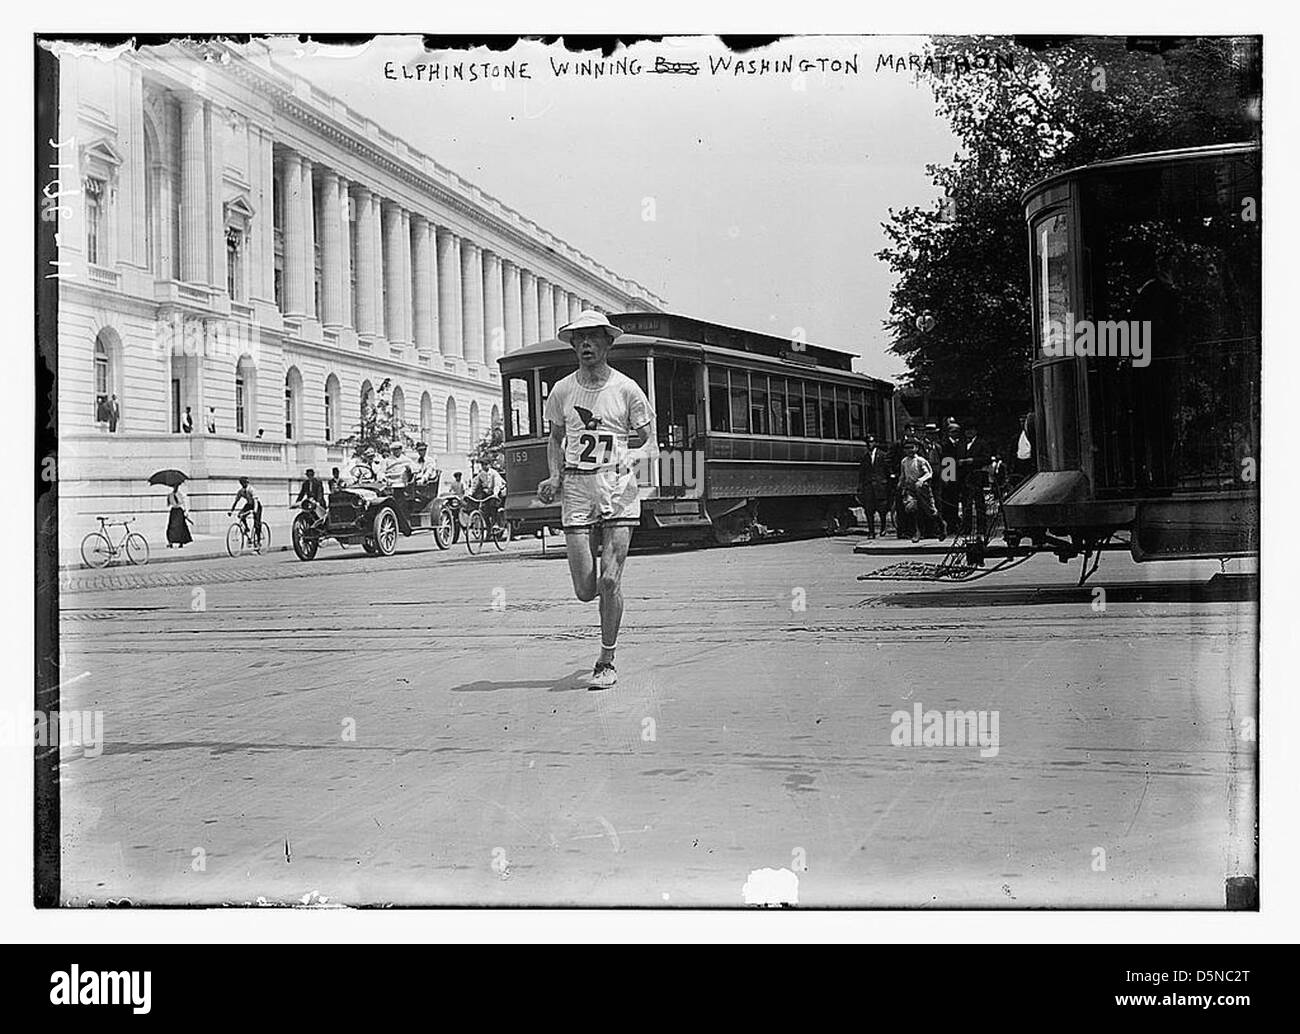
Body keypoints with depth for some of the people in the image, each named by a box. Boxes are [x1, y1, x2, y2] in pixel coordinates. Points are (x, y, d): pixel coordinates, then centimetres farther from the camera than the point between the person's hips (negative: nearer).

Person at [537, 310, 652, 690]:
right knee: (585, 590, -2)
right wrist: (555, 477, 3)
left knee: (609, 582, -9)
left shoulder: (626, 388, 0)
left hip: (618, 488, -2)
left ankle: (606, 663, 6)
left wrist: (606, 447, 6)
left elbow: (642, 435, 14)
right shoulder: (561, 391, 5)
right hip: (576, 491, 2)